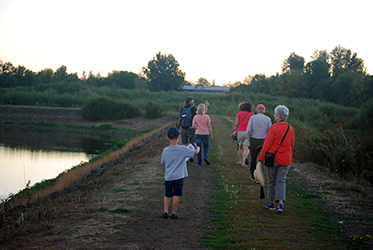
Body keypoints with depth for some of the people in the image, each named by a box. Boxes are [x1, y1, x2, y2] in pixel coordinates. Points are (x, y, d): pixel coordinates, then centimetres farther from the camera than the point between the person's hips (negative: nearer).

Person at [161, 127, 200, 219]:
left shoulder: (165, 150, 0)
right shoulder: (182, 149, -11)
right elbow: (195, 152, -5)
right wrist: (197, 148, 18)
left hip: (168, 177, 3)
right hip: (179, 176, -3)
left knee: (167, 195, 14)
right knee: (176, 195, 1)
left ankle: (165, 211, 8)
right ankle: (174, 213, 5)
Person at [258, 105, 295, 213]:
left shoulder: (274, 128, -14)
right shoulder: (290, 129, 4)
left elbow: (267, 144, -13)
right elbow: (292, 146, 13)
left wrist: (261, 157, -5)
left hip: (273, 158, -4)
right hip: (285, 160, 4)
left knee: (272, 181, 10)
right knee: (281, 181, 5)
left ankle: (271, 202, 21)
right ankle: (281, 204, -8)